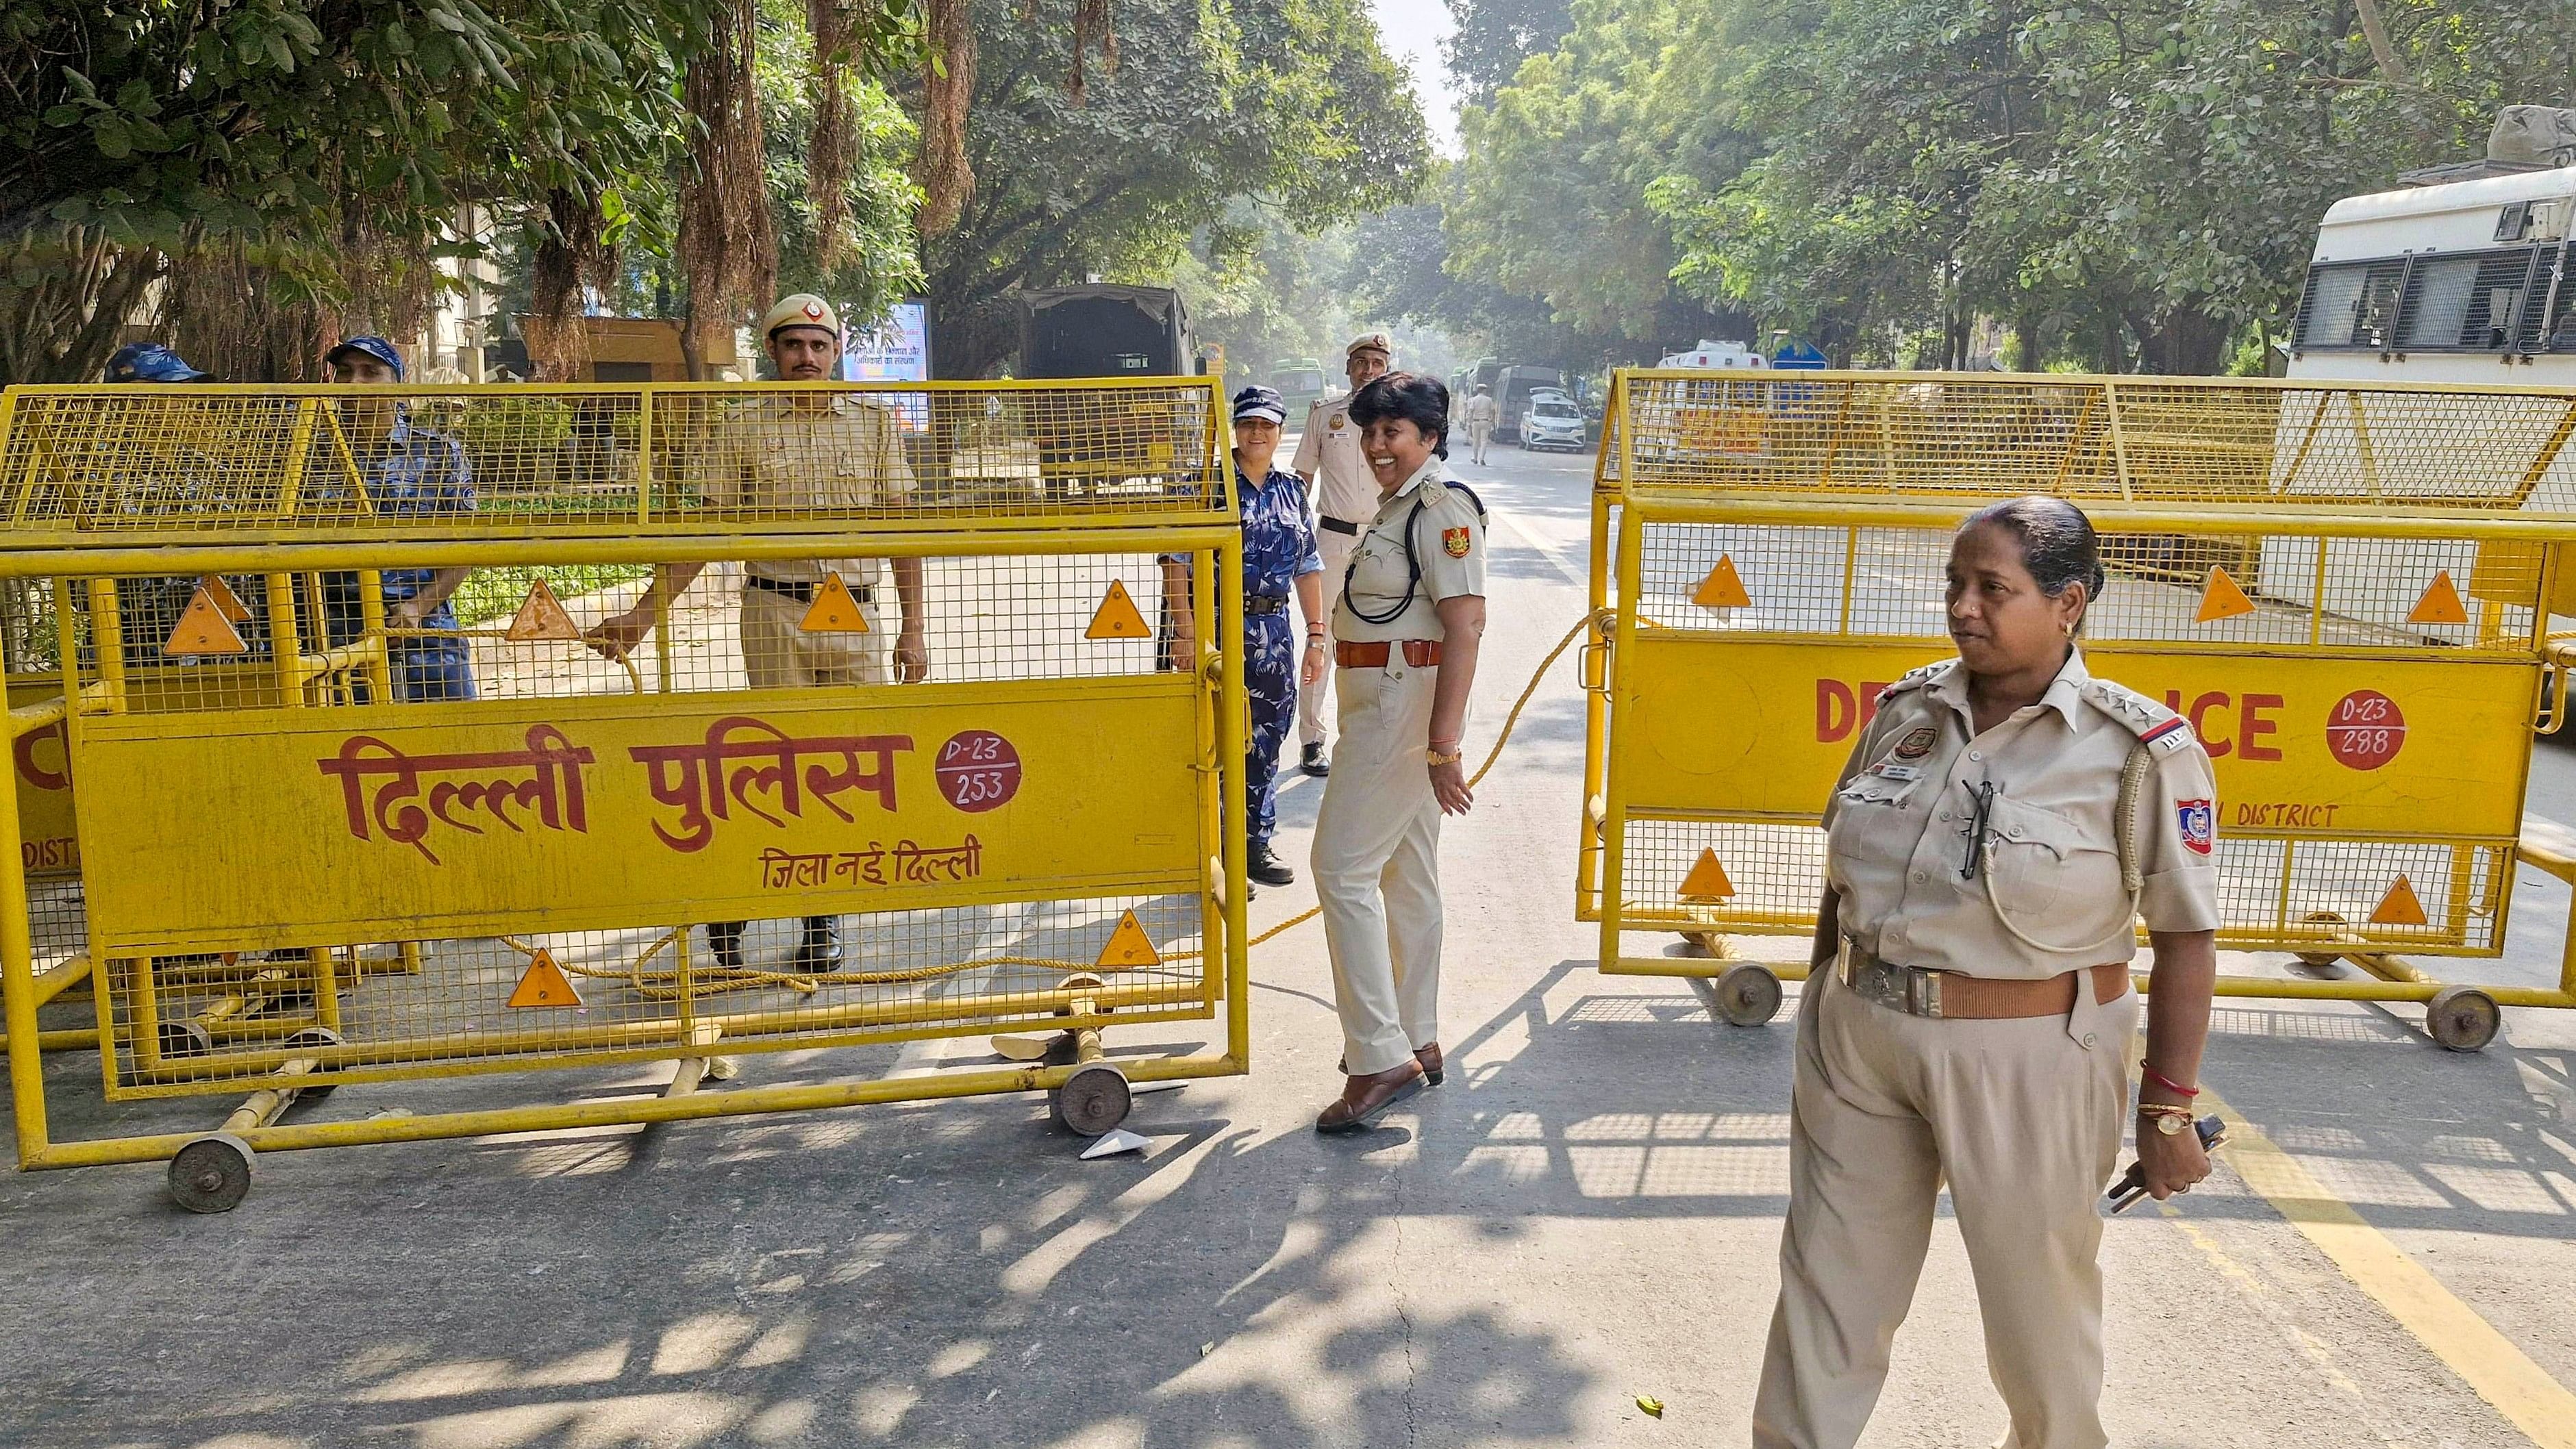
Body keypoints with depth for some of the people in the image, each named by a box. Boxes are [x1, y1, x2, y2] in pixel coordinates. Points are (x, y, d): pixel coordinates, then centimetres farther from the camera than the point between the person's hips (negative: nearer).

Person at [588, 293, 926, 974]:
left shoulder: (876, 422, 9)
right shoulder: (744, 428, 7)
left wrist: (912, 629, 3)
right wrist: (643, 613, -1)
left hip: (857, 617, 2)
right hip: (775, 612, -1)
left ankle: (822, 918, 15)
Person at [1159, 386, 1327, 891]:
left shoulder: (1292, 492, 11)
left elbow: (1308, 568, 15)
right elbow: (1176, 562, -10)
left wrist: (1316, 638, 12)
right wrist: (1186, 634, -17)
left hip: (1274, 632, 5)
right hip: (1215, 628, -5)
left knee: (1266, 742, 12)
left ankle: (1255, 843, 26)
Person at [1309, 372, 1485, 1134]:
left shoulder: (1443, 509, -15)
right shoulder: (1394, 508, 16)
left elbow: (1465, 627, -22)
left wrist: (1443, 745, -26)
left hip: (1403, 710, -10)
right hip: (1387, 708, 10)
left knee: (1343, 866, -9)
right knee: (1406, 874, 14)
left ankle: (1380, 1057, -5)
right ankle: (1416, 1043, 25)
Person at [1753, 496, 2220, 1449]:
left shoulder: (2141, 748, -13)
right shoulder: (1908, 709, 2)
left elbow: (2186, 938, -9)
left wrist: (2168, 1110, -8)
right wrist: (1822, 1020, 15)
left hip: (2026, 1058, -4)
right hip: (1859, 1040, 4)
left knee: (2037, 1301, 15)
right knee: (1827, 1287, 14)